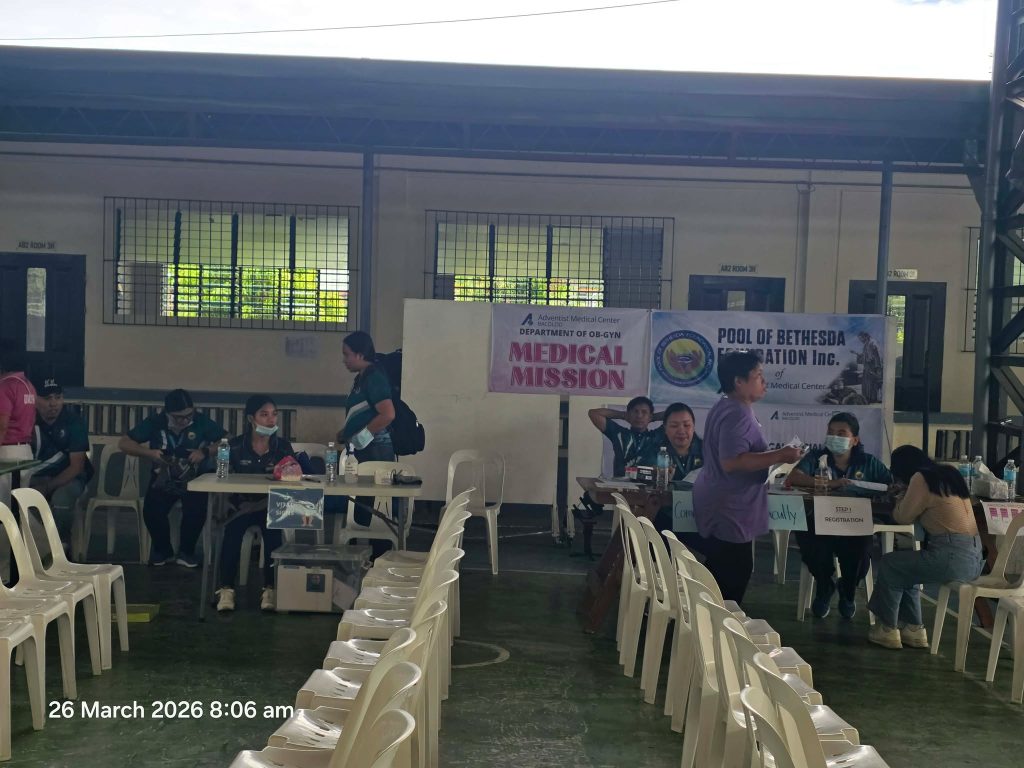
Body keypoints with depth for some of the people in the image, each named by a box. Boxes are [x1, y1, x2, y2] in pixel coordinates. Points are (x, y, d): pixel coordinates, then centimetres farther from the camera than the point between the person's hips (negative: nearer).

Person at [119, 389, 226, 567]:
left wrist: (206, 452, -21)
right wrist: (148, 453, -17)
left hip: (194, 479, -1)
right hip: (163, 480, 1)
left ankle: (186, 552, -1)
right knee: (151, 511, -27)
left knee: (197, 509, -31)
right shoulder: (154, 423, -2)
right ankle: (163, 551, 5)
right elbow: (123, 443, 0)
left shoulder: (202, 422, -5)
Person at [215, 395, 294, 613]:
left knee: (272, 530, -32)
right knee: (233, 529, -32)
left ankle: (269, 589, -26)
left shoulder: (283, 447, 5)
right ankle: (226, 589, -27)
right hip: (242, 504, 0)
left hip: (271, 506, 0)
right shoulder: (235, 446, 2)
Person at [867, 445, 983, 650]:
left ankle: (887, 629, 20)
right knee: (903, 566, 25)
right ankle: (914, 628, 24)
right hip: (972, 556, 9)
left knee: (889, 565, 11)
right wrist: (907, 499, 21)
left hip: (953, 558, -9)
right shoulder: (948, 474, 17)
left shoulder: (921, 479, -8)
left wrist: (902, 498, 17)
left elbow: (903, 517, 0)